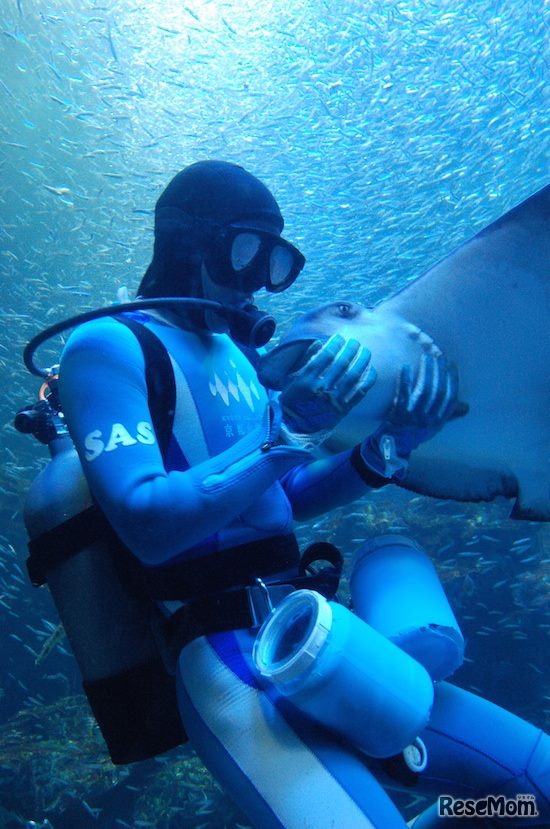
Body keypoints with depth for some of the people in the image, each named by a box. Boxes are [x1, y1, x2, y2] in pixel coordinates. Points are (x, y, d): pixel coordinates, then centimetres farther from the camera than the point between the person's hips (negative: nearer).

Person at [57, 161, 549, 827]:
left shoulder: (233, 352, 14)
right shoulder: (109, 345, -6)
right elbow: (148, 526, -19)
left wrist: (384, 451, -1)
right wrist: (286, 430, -23)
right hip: (232, 663, -7)